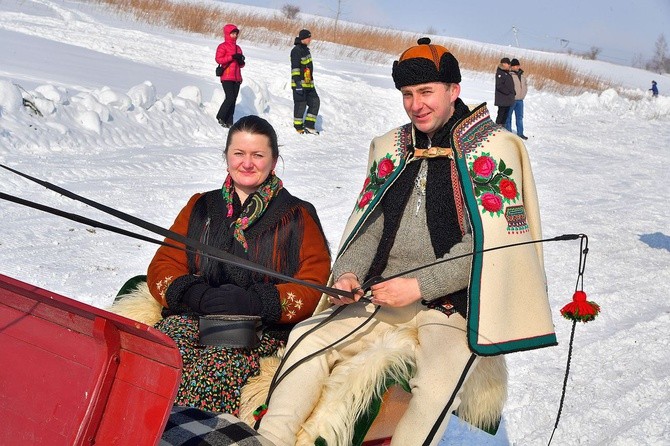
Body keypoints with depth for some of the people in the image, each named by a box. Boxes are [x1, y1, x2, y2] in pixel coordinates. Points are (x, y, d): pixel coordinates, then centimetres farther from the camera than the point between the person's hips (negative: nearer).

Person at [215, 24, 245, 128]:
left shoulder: (238, 48, 19)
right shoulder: (222, 46, -2)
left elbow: (241, 65, 23)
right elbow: (218, 59, -15)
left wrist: (241, 61, -1)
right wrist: (232, 57, -20)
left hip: (237, 78, 7)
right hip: (227, 77, -7)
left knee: (233, 100, 4)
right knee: (230, 98, -17)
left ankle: (229, 122, 7)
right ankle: (220, 117, 0)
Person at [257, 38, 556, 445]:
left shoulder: (494, 148, -3)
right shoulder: (390, 148, 15)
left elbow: (491, 240, -11)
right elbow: (369, 225, 17)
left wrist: (421, 286, -17)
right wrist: (348, 274, -4)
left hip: (453, 302, -5)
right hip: (381, 296, 5)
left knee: (435, 386, -32)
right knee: (307, 339, -14)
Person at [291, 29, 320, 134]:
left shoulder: (305, 49, 16)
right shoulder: (296, 50, -13)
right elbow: (295, 68, -19)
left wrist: (311, 80, 27)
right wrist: (298, 83, -24)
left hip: (308, 83, 10)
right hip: (300, 84, -10)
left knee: (315, 102, 6)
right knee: (301, 104, -4)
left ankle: (309, 126, 10)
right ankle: (299, 128, 6)